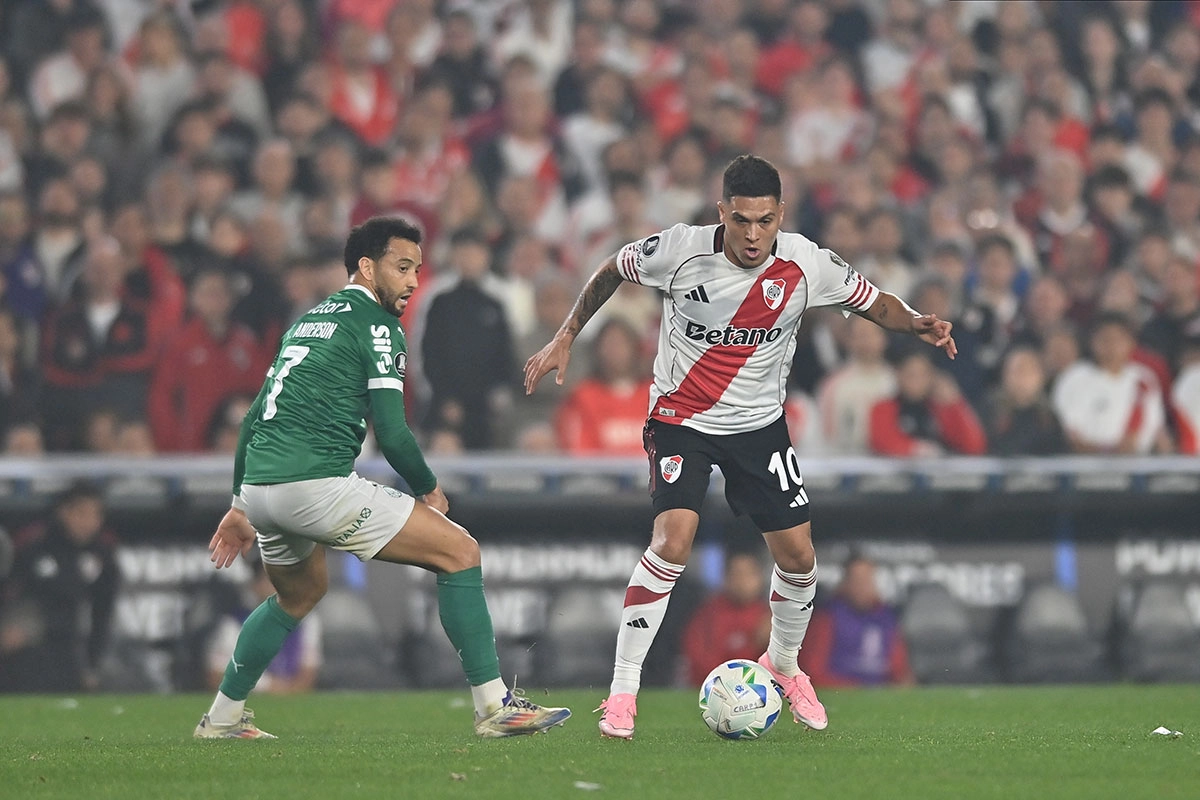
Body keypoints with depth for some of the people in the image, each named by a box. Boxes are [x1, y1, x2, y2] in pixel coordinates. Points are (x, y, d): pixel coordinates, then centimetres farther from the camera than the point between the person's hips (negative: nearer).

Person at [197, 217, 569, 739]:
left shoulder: (308, 321, 24)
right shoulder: (375, 325, -2)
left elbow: (255, 417, 26)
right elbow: (391, 434, -9)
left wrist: (240, 506, 31)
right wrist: (429, 491, 8)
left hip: (259, 482, 9)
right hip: (317, 482, -9)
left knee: (300, 593, 36)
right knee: (459, 552, -3)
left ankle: (222, 717, 37)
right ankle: (493, 705, -8)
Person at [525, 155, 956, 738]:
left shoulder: (807, 265, -14)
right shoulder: (679, 251, -19)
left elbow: (873, 302, 2)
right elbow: (612, 270, 1)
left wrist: (915, 323, -19)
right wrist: (565, 339, 3)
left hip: (759, 423, 3)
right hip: (680, 418, -3)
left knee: (798, 556, 0)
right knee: (673, 540, -23)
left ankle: (784, 664, 32)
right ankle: (622, 693, -14)